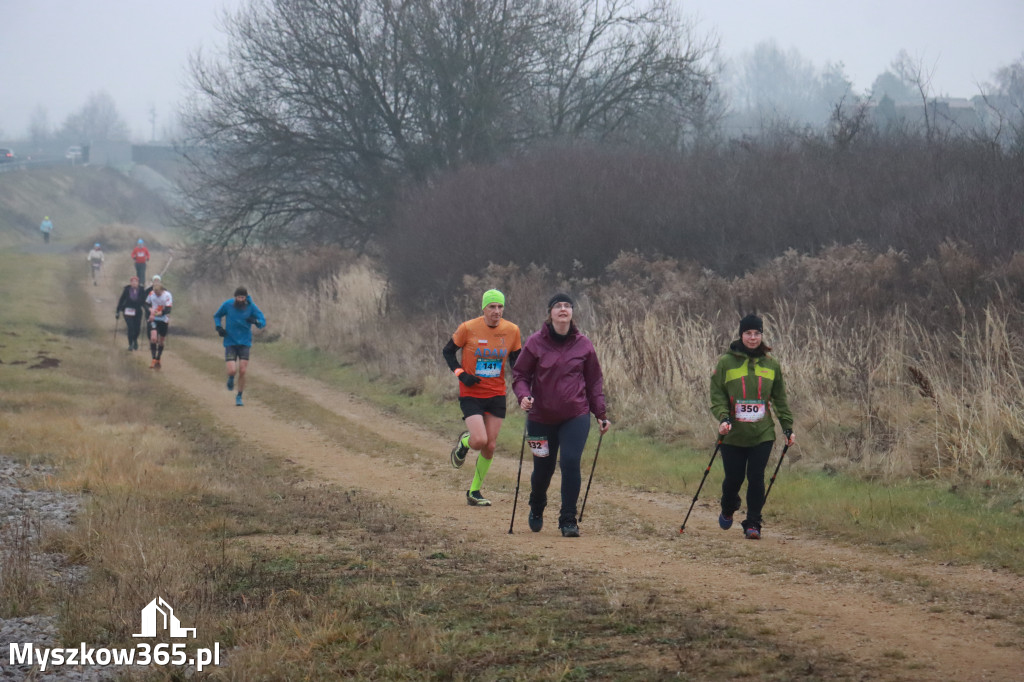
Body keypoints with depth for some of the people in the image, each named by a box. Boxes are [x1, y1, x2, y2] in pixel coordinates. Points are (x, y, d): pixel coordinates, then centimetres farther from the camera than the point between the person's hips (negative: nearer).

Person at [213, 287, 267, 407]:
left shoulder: (251, 307, -7)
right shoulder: (227, 305, -7)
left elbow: (263, 322, -6)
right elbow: (217, 316, 11)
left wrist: (255, 321, -29)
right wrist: (219, 327, -7)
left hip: (244, 343, 0)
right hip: (230, 342, 0)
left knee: (242, 372, -7)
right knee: (232, 370, -14)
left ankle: (239, 397, 13)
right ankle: (231, 378, 25)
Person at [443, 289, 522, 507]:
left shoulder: (512, 331, -4)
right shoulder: (468, 328, -12)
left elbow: (515, 359, 11)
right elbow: (447, 351, 1)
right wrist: (461, 374, -13)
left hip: (496, 395, 3)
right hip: (471, 394, -3)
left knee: (490, 446, 4)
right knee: (479, 440, -18)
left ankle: (474, 491, 20)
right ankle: (464, 442, 20)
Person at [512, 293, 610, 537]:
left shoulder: (583, 344, -1)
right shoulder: (535, 343, -5)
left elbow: (594, 380, 8)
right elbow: (520, 375, 2)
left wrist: (601, 414, 5)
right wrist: (523, 395, -18)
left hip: (576, 416, 0)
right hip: (541, 417, 0)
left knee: (570, 462, -14)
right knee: (543, 468, 10)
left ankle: (568, 520, -2)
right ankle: (536, 509, 41)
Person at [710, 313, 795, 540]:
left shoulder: (771, 364, 6)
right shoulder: (726, 363, -2)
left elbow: (780, 399, 14)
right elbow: (717, 395, -1)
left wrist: (787, 427, 11)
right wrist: (723, 417, -17)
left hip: (762, 435, 1)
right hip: (733, 435, -1)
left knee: (756, 479, -5)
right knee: (734, 479, 6)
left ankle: (753, 524, 6)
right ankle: (728, 511, 37)